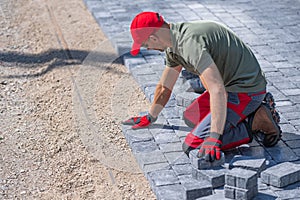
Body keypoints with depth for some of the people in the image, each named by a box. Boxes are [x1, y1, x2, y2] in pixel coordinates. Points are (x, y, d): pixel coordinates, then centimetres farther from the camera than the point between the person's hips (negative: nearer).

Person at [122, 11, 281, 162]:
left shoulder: (190, 43, -26)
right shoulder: (174, 45, 7)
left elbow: (218, 90, -34)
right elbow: (164, 87, 22)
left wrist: (215, 138, -36)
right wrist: (149, 118, 34)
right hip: (231, 86, 10)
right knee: (190, 118, 23)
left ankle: (256, 123, -7)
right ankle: (253, 110, 13)